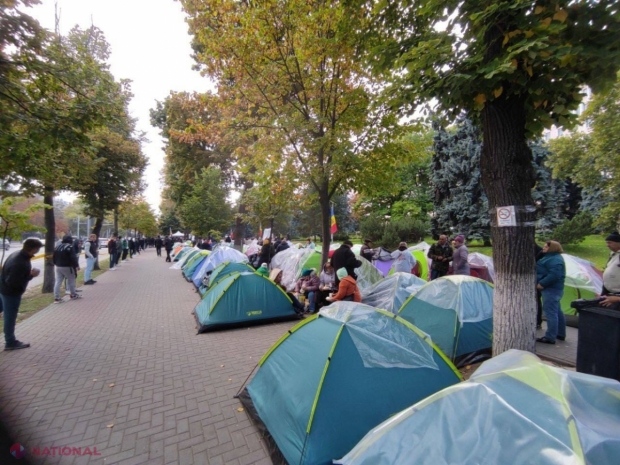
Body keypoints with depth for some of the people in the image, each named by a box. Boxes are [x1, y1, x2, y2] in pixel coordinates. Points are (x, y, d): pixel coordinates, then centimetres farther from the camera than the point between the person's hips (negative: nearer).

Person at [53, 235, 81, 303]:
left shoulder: (57, 247, 11)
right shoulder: (69, 247, -14)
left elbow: (54, 257, 17)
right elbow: (73, 258, -19)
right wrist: (76, 265, -13)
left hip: (58, 267, 7)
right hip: (67, 267, -7)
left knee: (58, 282, 5)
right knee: (71, 281, 8)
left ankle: (56, 298, 3)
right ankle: (73, 295, 18)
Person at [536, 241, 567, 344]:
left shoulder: (555, 260, -18)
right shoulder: (551, 257, 17)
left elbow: (554, 275, -28)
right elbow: (544, 272, 23)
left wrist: (542, 283, -23)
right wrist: (542, 283, 14)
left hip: (551, 289, -12)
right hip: (552, 288, 12)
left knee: (550, 312, -9)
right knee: (557, 311, 18)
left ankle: (550, 337, -6)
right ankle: (560, 334, 30)